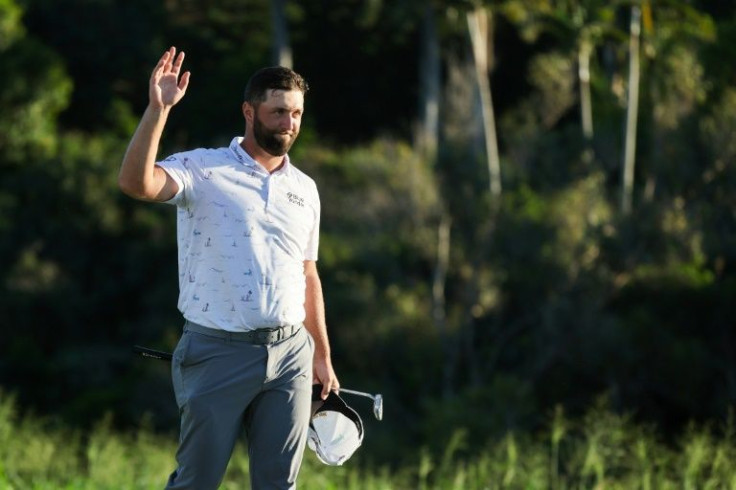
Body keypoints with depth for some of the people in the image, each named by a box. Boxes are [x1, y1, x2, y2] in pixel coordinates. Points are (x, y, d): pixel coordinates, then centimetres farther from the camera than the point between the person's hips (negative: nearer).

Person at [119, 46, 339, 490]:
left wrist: (323, 355, 19)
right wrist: (158, 109, -32)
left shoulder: (305, 188, 14)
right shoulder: (203, 170, -5)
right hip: (219, 353, -5)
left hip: (291, 352, 5)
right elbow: (136, 183, -24)